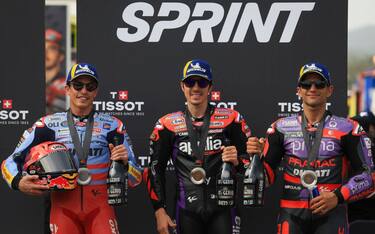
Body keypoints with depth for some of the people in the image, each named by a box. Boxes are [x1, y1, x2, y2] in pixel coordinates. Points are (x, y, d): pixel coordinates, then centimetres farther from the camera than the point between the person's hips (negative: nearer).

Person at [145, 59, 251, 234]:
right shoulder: (168, 124, 5)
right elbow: (156, 169, 8)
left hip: (222, 208, -1)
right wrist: (159, 211, 2)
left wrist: (237, 161, -13)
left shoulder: (229, 119, 4)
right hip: (187, 211, 1)